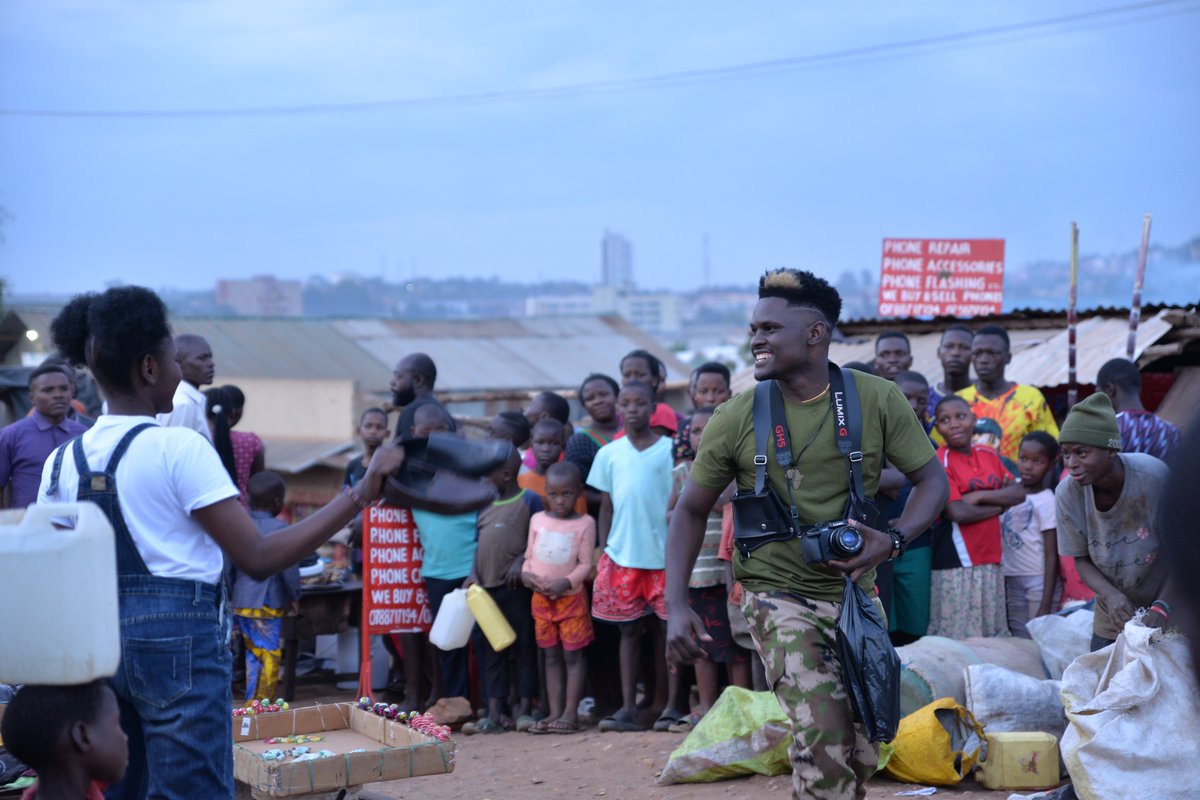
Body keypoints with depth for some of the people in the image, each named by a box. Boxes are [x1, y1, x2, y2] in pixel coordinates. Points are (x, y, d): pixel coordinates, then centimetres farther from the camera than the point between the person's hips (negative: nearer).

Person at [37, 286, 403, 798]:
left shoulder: (62, 461, 5)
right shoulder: (179, 447, -11)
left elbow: (41, 576, 8)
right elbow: (258, 558, -15)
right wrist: (362, 494, -14)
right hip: (177, 639, -6)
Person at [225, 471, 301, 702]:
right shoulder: (279, 529, -10)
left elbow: (228, 566, 12)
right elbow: (289, 567, -10)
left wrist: (231, 593, 22)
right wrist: (294, 597, 2)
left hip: (240, 602, 7)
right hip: (268, 604, -7)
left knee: (253, 655, 15)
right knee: (269, 657, -2)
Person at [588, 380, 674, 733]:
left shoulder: (670, 449, 0)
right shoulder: (609, 454, 7)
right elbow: (606, 507, 11)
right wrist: (603, 553, 6)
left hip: (663, 554, -2)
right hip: (622, 555, 2)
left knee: (663, 628, 5)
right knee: (629, 630, 3)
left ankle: (662, 704, 15)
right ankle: (627, 708, 1)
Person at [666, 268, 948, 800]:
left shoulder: (878, 400, -9)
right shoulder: (735, 420, -10)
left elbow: (932, 479, -1)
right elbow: (691, 511, 0)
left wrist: (893, 540, -21)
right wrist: (676, 606, -10)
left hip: (855, 591, 3)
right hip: (779, 593, -3)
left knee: (864, 750, 10)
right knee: (822, 731, -20)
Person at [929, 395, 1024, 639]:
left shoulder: (988, 455, 11)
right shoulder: (940, 461, -9)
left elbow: (1019, 493, 3)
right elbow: (957, 512, -18)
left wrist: (980, 496, -11)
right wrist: (999, 503, -5)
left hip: (991, 558, 7)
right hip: (958, 563, -7)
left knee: (994, 635, 13)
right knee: (960, 639, -4)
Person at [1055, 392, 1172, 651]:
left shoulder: (1155, 477, -26)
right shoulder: (1068, 494, -16)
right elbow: (1082, 560, -4)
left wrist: (1162, 608, -25)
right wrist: (1111, 596, -23)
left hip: (1170, 610, -3)